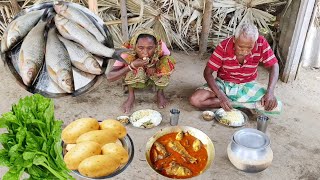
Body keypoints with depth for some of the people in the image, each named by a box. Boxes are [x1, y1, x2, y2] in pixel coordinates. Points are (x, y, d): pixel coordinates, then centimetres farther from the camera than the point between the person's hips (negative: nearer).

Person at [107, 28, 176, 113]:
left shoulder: (160, 46, -30)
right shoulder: (128, 51, -33)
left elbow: (169, 62, -8)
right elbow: (109, 77, -34)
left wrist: (155, 66, -29)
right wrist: (132, 65, -48)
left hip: (155, 76, 2)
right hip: (134, 79, -1)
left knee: (167, 60, -26)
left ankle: (160, 92, -3)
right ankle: (131, 96, -7)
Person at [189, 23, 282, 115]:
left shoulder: (261, 44, -20)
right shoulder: (224, 47, -23)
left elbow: (274, 66, -11)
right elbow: (207, 72, -18)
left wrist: (270, 92, -27)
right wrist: (221, 95, -32)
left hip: (247, 86, 1)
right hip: (223, 84, 0)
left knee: (276, 106, -23)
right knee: (195, 100, -26)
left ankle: (232, 103, -12)